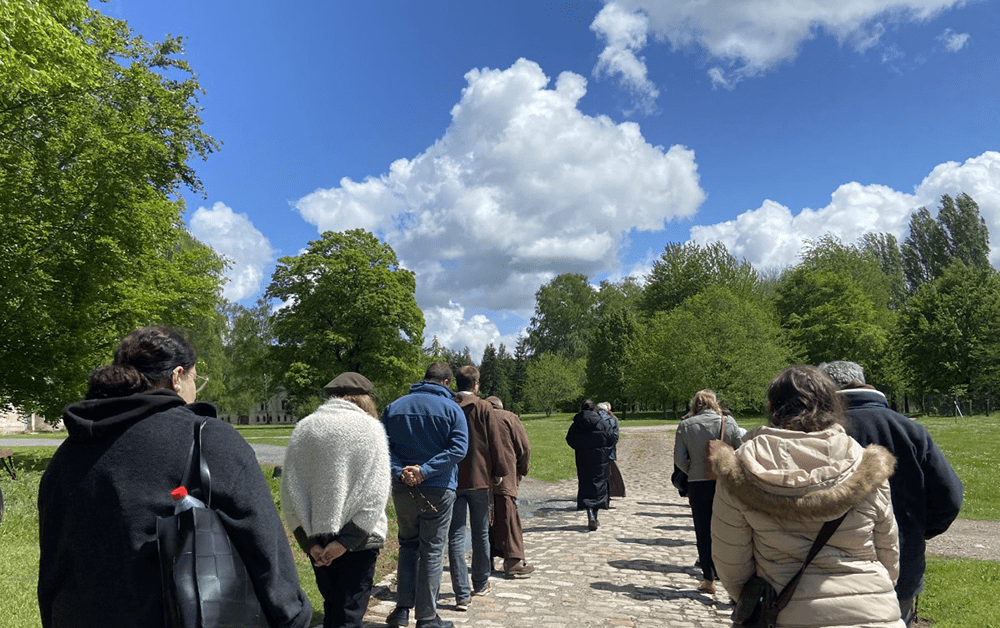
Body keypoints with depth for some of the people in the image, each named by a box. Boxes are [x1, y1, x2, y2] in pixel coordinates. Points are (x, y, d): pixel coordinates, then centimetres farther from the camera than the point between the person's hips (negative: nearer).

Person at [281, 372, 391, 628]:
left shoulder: (303, 428, 4)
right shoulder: (368, 427, -6)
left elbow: (289, 491, 1)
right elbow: (375, 493, -13)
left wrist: (307, 540, 1)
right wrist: (347, 540, -10)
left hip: (316, 539, 4)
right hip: (359, 538, -4)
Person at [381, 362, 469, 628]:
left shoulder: (394, 407, 5)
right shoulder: (451, 409, -5)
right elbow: (458, 448, -17)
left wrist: (400, 472, -13)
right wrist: (425, 471, -20)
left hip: (402, 489, 3)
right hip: (438, 490, -3)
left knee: (408, 546, 20)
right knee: (432, 551, 6)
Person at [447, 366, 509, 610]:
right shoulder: (483, 408, -6)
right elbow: (495, 443, -5)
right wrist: (499, 472, 6)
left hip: (451, 480, 1)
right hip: (479, 479, -1)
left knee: (456, 537, 2)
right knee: (481, 534, 15)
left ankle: (462, 594, -2)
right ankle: (481, 584, 28)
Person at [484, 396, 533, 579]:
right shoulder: (509, 418, 3)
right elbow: (524, 448, 0)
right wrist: (520, 471, 13)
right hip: (504, 479, -3)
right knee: (508, 518, -1)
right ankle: (514, 562, -4)